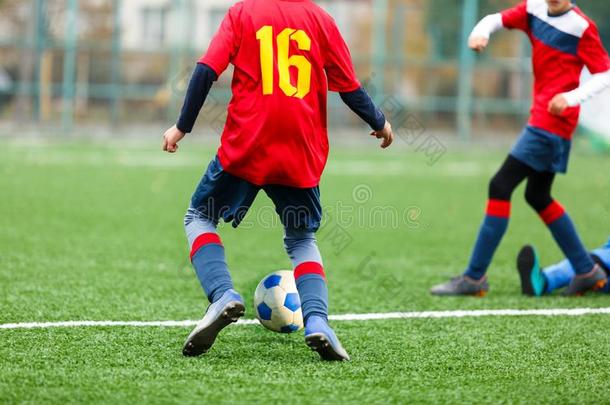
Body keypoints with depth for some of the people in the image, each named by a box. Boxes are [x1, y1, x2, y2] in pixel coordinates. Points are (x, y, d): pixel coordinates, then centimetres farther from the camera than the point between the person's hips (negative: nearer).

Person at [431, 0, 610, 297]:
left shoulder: (581, 27, -12)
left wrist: (570, 98, -24)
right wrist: (480, 33, -16)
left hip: (553, 119, -9)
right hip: (541, 117, 9)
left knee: (501, 186, -11)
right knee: (538, 196, 16)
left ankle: (474, 277, -8)